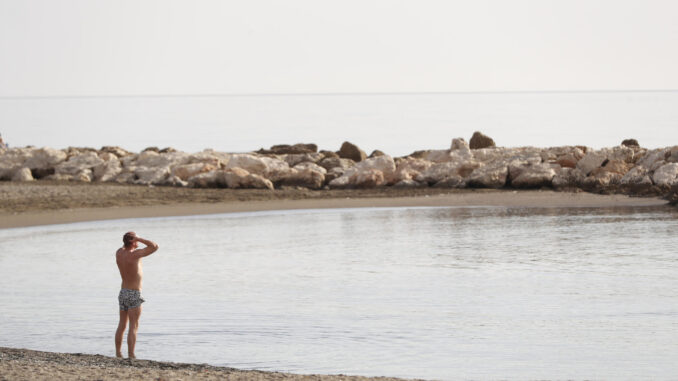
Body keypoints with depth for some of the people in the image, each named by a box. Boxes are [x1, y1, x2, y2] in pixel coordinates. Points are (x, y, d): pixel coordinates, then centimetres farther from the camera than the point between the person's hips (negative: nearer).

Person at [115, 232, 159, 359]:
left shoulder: (119, 253, 0)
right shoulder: (135, 254, -20)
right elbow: (155, 246, -17)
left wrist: (131, 239, 8)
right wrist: (139, 239, -13)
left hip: (123, 293, 7)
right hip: (134, 295, -7)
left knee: (122, 325, 15)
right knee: (133, 327, -5)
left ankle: (118, 354, 19)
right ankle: (131, 356, -9)